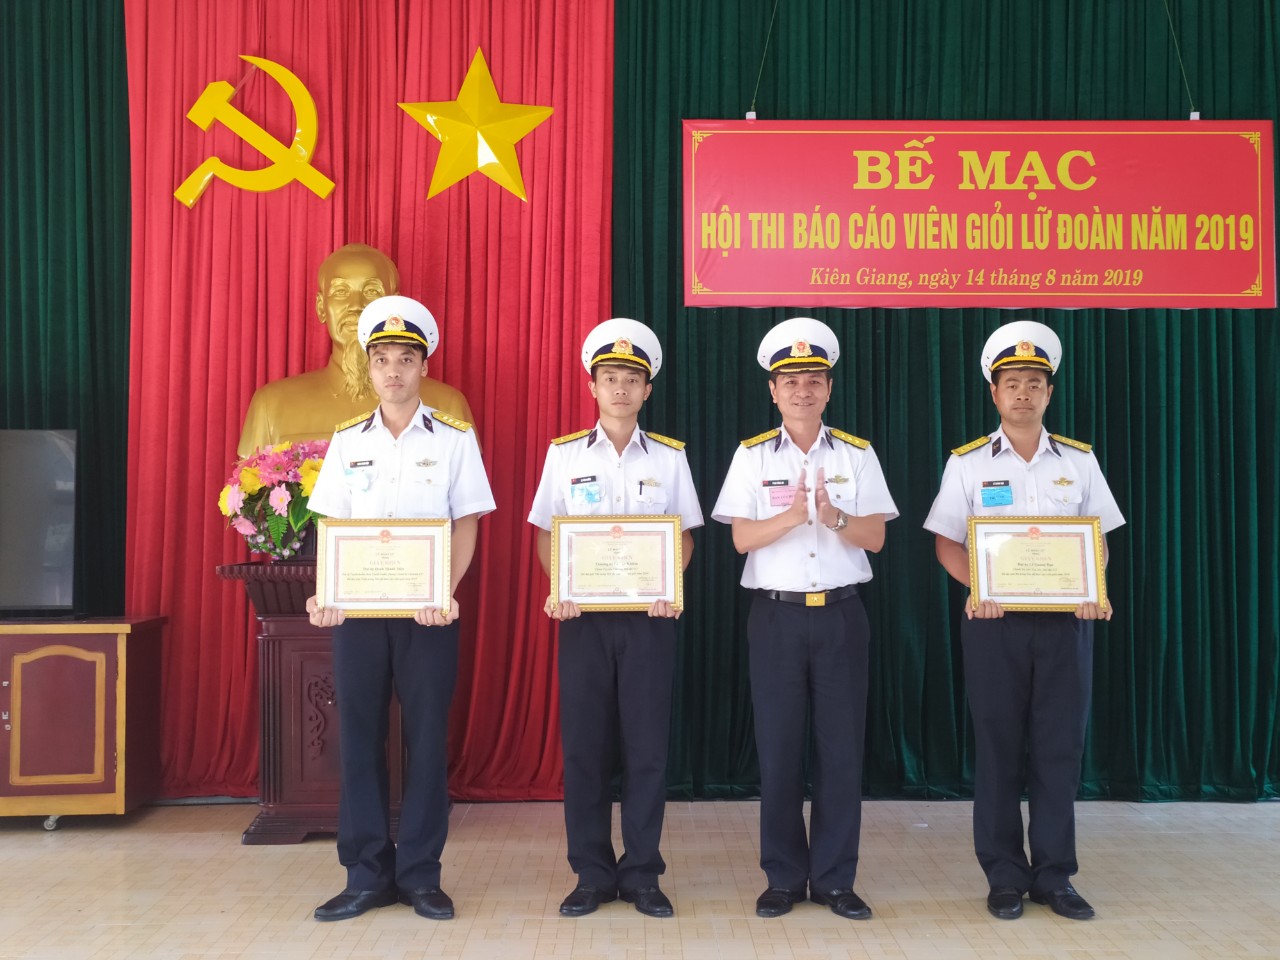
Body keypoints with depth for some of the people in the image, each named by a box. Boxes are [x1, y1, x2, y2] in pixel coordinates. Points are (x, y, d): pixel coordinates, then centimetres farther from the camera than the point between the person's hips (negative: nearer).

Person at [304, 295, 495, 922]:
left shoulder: (454, 439, 1)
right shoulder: (347, 442, 8)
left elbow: (465, 526, -1)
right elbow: (332, 530, 7)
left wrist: (446, 593, -16)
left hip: (427, 610, -2)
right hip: (356, 609, 2)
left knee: (427, 736, 3)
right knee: (359, 736, 5)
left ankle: (419, 874, 15)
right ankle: (368, 875, 16)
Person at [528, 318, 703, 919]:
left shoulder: (669, 457, 5)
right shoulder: (564, 454, 4)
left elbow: (684, 535, 8)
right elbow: (545, 533, 6)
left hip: (647, 616, 0)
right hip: (584, 615, 0)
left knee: (647, 745, 2)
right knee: (584, 744, 3)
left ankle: (641, 874, 15)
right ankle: (591, 874, 16)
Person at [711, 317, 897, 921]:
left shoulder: (857, 455, 6)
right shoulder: (753, 456, 4)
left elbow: (874, 537, 0)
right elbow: (743, 537, -4)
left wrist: (833, 516, -19)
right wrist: (795, 515, -19)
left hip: (841, 614, 1)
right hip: (777, 614, -1)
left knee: (841, 747, 3)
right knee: (778, 747, 4)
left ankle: (834, 878, 15)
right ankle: (783, 877, 16)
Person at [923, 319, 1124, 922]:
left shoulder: (1078, 460, 6)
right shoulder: (968, 462, 1)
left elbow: (1097, 539, 9)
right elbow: (946, 542, 1)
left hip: (1065, 620, 2)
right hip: (995, 620, -1)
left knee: (1060, 746, 5)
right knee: (998, 746, 5)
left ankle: (1053, 875, 18)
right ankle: (1005, 875, 16)